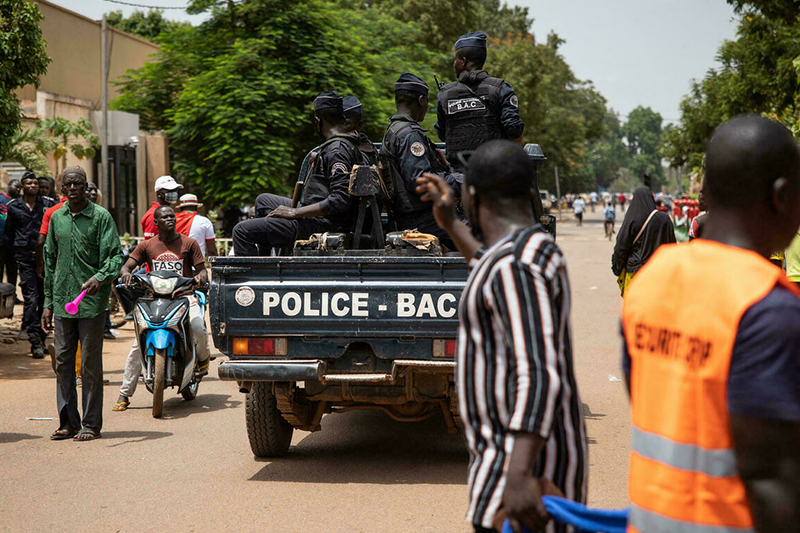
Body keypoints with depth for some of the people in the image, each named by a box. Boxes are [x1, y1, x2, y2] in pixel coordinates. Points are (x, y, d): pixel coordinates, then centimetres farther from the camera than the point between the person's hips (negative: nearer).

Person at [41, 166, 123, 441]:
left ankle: (91, 423, 8)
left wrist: (100, 277, -27)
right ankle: (68, 421, 15)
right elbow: (50, 261, 18)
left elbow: (115, 255, -8)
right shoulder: (56, 218, 12)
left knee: (91, 364, 0)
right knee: (63, 361, 7)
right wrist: (48, 302, 15)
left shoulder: (101, 217, -4)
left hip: (92, 302, -5)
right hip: (62, 301, 5)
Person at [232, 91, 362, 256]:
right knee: (263, 200, 30)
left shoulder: (337, 150, -20)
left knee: (242, 231, -12)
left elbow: (340, 200, -29)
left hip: (322, 224, -11)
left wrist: (295, 212, -22)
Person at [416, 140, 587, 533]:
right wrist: (450, 224, 39)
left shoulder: (517, 266, -21)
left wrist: (518, 475, -41)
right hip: (514, 452, 11)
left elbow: (539, 375, -32)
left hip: (526, 460, -11)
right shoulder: (530, 250, 11)